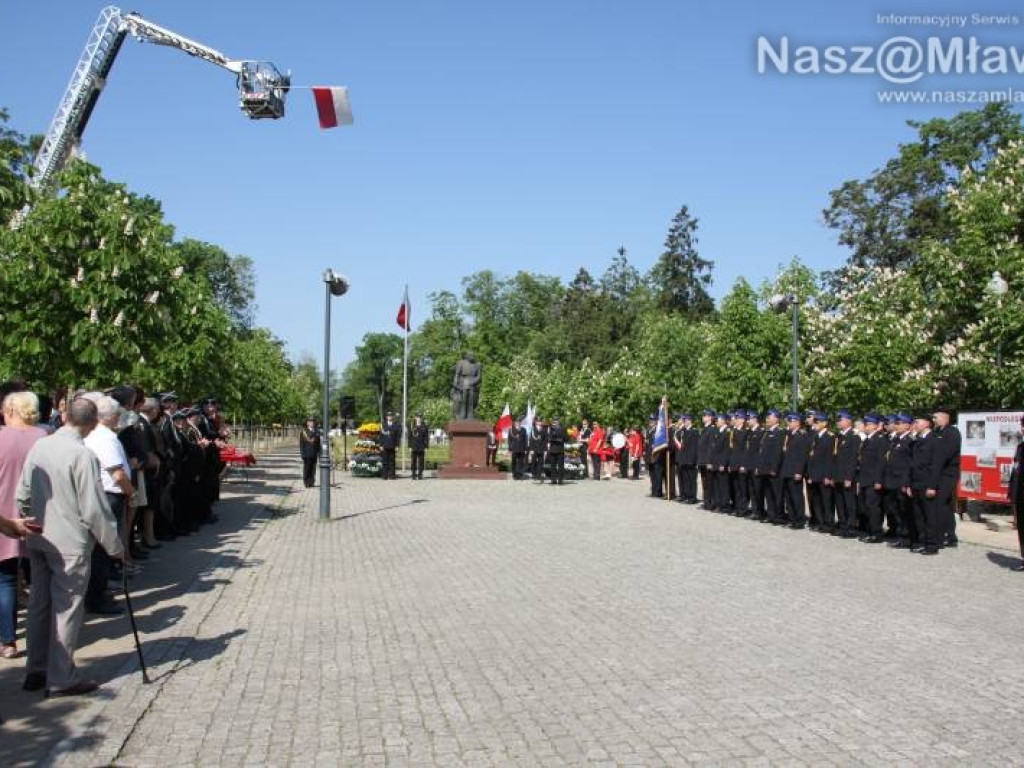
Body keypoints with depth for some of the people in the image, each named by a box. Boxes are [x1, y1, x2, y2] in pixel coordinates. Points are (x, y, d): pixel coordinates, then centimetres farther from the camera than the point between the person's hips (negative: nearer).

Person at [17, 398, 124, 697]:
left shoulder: (40, 446, 1)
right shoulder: (83, 455, -19)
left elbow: (23, 495, 7)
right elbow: (94, 508, -18)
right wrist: (114, 546, -8)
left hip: (39, 540, 7)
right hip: (70, 542, -7)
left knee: (40, 603, 16)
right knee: (67, 608, 3)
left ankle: (36, 671, 27)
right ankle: (62, 679, 11)